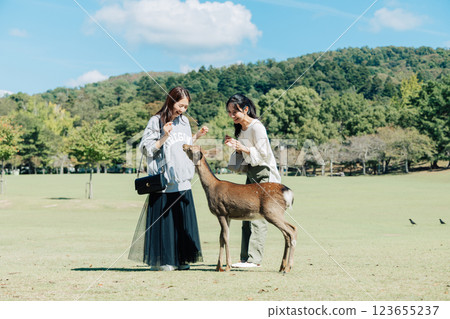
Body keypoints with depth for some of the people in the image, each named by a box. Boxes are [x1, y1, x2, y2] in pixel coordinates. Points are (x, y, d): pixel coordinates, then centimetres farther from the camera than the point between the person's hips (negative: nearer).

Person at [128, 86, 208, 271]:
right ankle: (160, 261, 6)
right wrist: (163, 138, -20)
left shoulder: (184, 121, 13)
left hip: (182, 181, 6)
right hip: (163, 182, -6)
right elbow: (147, 150, -9)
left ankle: (180, 259, 15)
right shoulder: (156, 121, -6)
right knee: (163, 220, -3)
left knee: (183, 220, 7)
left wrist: (197, 136, 9)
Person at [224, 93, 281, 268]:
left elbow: (263, 154, -18)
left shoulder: (257, 127, -15)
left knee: (257, 216, -11)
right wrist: (234, 146, 2)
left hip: (263, 172, -9)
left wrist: (243, 148, -24)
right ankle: (246, 257, 9)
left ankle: (254, 259, -11)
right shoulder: (241, 128, 11)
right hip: (251, 172, 9)